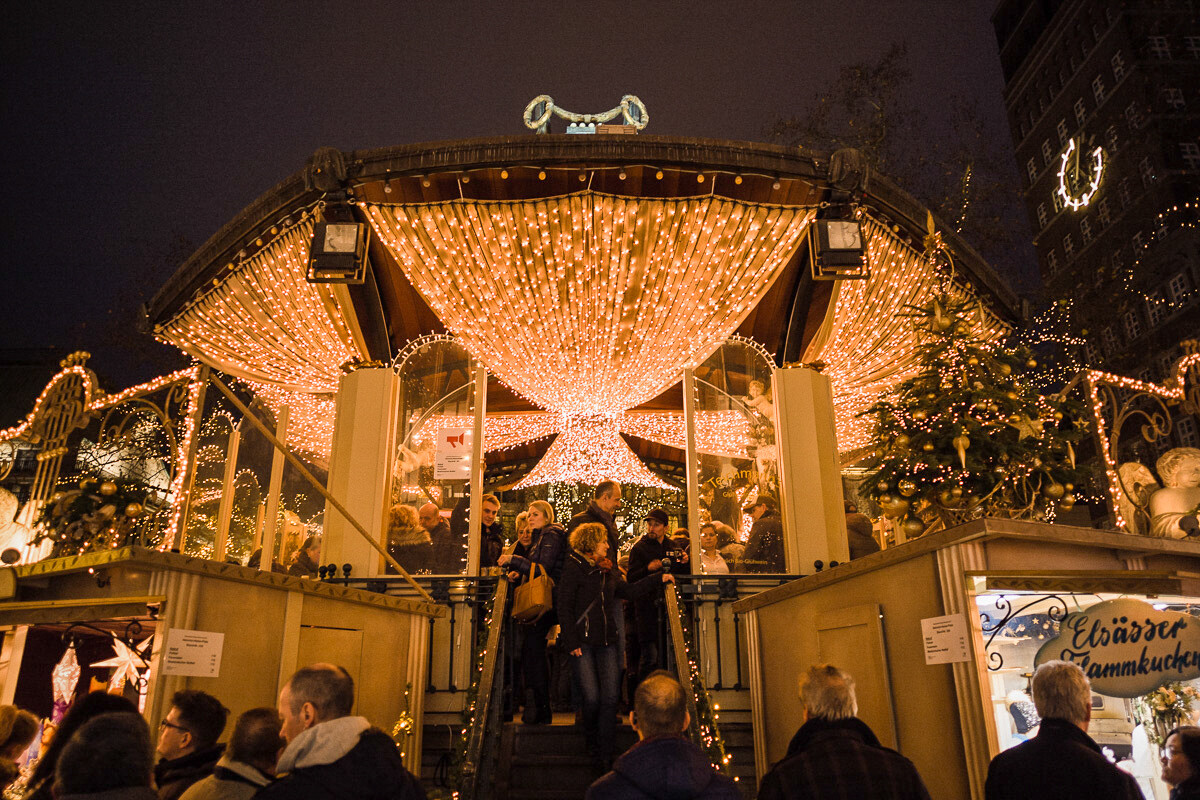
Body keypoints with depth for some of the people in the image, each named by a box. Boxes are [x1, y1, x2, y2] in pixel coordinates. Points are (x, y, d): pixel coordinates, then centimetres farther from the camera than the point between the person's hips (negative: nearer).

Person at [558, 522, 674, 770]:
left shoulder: (608, 571, 15)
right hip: (583, 642, -5)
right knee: (591, 698, -7)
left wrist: (658, 578, 19)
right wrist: (571, 642, -12)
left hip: (607, 642, 6)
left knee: (610, 697, -2)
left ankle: (605, 757, 6)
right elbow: (564, 608, -7)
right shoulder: (574, 569, -5)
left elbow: (628, 590, 23)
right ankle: (592, 743, 21)